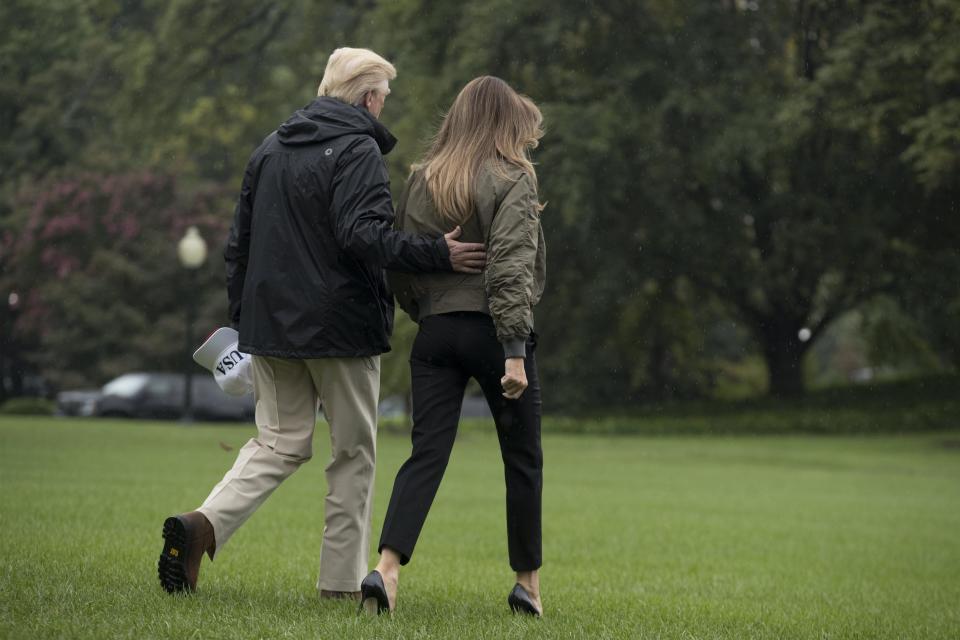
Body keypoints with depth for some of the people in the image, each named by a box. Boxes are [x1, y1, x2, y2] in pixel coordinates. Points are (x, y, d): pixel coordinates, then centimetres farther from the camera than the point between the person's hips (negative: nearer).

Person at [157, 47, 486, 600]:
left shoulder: (271, 148, 13)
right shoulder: (357, 150, -10)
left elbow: (239, 242, 16)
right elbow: (364, 234, -25)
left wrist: (243, 315, 22)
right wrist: (438, 255, -27)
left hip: (272, 325, 6)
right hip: (342, 327, -6)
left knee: (279, 442, 12)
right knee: (354, 452, 6)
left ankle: (204, 523, -11)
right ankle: (343, 580, 8)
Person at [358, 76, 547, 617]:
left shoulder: (423, 180, 10)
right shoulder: (513, 179, -5)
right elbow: (511, 268, -14)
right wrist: (515, 350, -17)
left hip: (435, 331, 4)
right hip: (492, 329, -4)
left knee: (426, 455, 1)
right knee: (524, 459, 10)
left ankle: (387, 567, -18)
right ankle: (528, 583, 18)